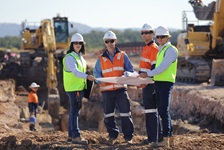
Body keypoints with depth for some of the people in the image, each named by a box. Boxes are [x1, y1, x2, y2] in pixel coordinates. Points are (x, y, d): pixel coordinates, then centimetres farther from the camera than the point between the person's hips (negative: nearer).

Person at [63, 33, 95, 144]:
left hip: (80, 88, 9)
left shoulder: (80, 57, 16)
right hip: (73, 88, -9)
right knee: (74, 111, -10)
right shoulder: (69, 57, -13)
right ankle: (76, 136, -12)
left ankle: (71, 135, 18)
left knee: (75, 111, 12)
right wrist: (87, 76, -43)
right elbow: (75, 71, -28)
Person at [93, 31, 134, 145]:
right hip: (107, 90, 1)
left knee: (125, 113, -5)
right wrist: (100, 81, -14)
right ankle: (112, 136, 16)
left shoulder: (122, 56, 8)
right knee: (109, 115, 4)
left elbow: (130, 70, 6)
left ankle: (128, 136, 2)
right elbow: (96, 73, 7)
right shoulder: (101, 58, 10)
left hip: (121, 89, -1)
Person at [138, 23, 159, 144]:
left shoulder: (154, 48, -12)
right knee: (148, 110, 12)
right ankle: (151, 136, 16)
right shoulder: (146, 48, 18)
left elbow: (154, 68, -19)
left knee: (151, 110, -9)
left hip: (151, 84, -10)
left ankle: (153, 138, -8)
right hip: (145, 83, 10)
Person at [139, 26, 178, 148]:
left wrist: (148, 74, -20)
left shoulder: (171, 50, -9)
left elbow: (163, 67, -19)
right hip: (158, 83, 9)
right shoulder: (161, 50, 19)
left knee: (164, 111, -10)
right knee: (162, 111, 11)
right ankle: (170, 138, 17)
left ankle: (166, 140, -11)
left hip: (166, 83, -9)